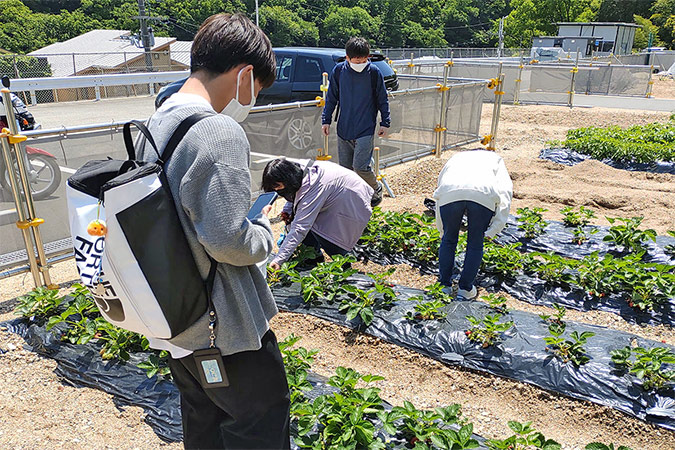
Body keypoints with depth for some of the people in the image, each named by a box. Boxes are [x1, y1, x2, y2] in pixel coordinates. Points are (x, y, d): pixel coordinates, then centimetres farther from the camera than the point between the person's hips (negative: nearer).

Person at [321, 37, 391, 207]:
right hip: (343, 129, 3)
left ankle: (376, 190, 18)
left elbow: (382, 100, 5)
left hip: (365, 130, -3)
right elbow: (331, 98, 10)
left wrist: (385, 123, 6)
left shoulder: (374, 72, -5)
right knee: (345, 167, 7)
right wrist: (326, 120, 8)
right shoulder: (338, 71, -1)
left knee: (360, 167, -10)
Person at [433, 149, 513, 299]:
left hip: (450, 192, 2)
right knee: (475, 244, 17)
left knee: (448, 240, 21)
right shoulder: (495, 158, 36)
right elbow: (505, 189, 17)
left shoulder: (454, 158, 42)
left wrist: (443, 232, 48)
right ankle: (465, 288, 24)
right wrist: (495, 227, 11)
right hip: (484, 195, -1)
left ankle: (444, 286, 29)